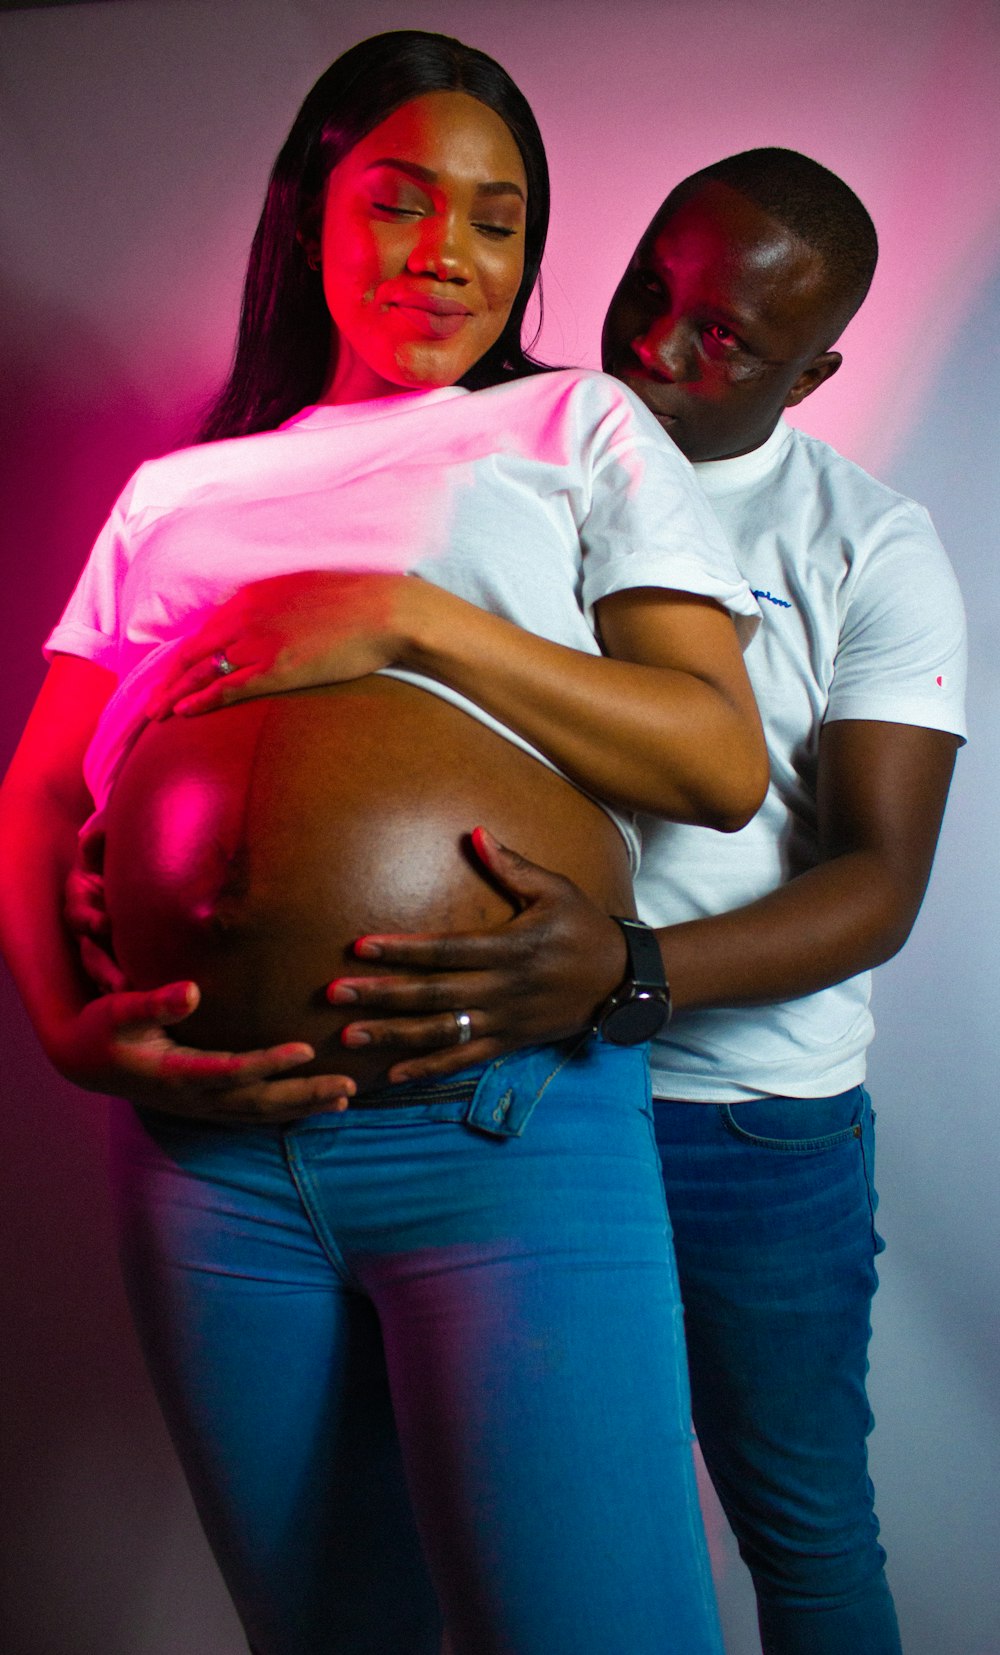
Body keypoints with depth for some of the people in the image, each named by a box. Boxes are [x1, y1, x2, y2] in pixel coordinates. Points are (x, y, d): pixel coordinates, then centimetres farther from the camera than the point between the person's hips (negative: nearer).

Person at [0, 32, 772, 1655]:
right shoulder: (179, 491, 18)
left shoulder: (577, 427, 10)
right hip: (208, 1141, 3)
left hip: (509, 1133, -3)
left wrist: (413, 618, -12)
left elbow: (721, 761, -2)